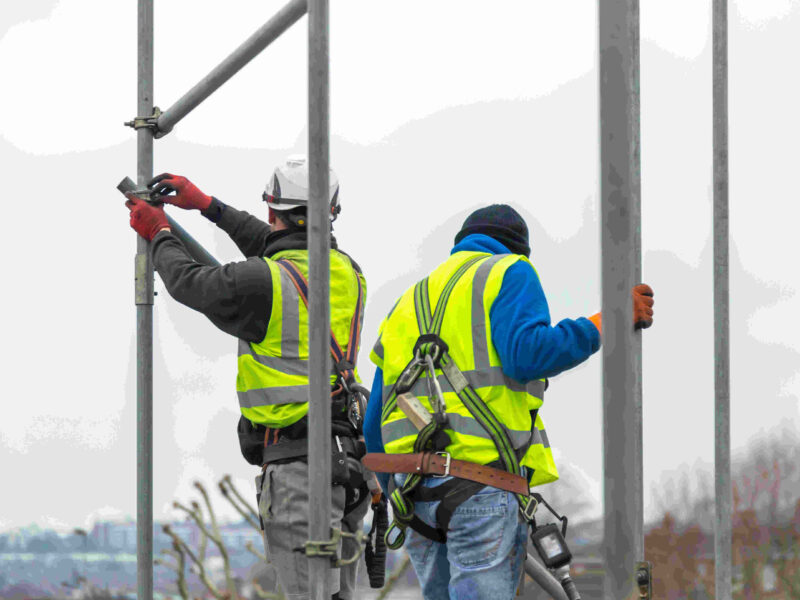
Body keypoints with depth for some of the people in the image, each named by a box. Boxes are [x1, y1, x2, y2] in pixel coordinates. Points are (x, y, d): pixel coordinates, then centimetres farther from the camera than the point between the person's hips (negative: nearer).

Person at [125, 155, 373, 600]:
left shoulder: (266, 283, -14)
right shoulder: (348, 273, 10)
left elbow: (189, 283, 2)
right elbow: (274, 249, 30)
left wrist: (159, 233, 22)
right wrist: (207, 206, 34)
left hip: (296, 461, -8)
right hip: (345, 453, 8)